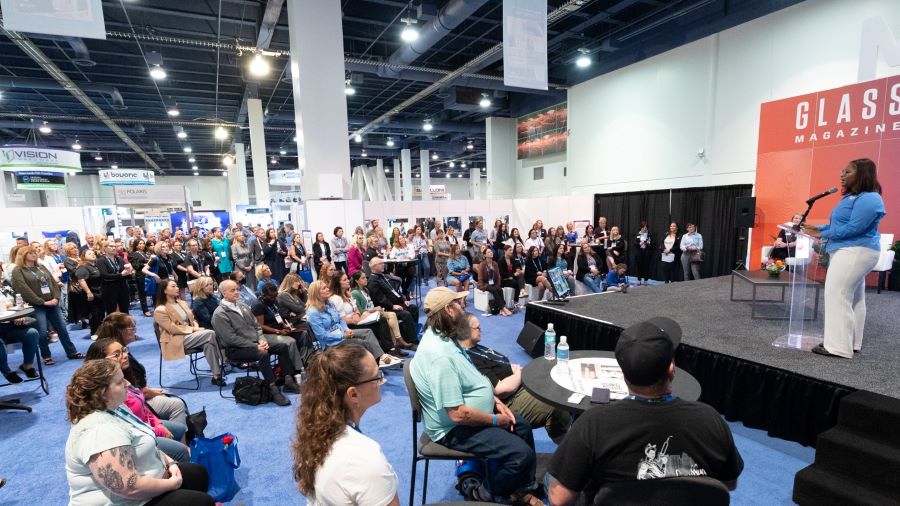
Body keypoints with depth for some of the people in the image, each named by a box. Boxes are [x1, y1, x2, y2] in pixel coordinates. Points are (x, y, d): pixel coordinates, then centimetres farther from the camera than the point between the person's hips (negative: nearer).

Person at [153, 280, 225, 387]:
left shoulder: (182, 303, 17)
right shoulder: (160, 310, -7)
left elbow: (192, 319, 19)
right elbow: (173, 329, -14)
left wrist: (196, 327, -3)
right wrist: (193, 329, -14)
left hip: (190, 334, 7)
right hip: (176, 340, -7)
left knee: (208, 343, -27)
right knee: (210, 334, -28)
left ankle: (216, 375, -25)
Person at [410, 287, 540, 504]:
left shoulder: (444, 337, 0)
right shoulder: (440, 356, -33)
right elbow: (458, 414, -31)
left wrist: (495, 400, 4)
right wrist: (495, 420, -16)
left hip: (468, 411, 10)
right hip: (456, 429, -10)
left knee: (523, 427, 16)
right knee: (522, 454, -15)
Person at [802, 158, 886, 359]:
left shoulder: (869, 199, -15)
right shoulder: (852, 197, 18)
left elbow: (853, 228, -23)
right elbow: (838, 224, 19)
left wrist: (822, 234, -16)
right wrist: (817, 229, 5)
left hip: (855, 251, -11)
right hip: (850, 251, 11)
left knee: (837, 295, -13)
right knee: (853, 297, 13)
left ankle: (839, 346, -10)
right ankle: (851, 343, 21)